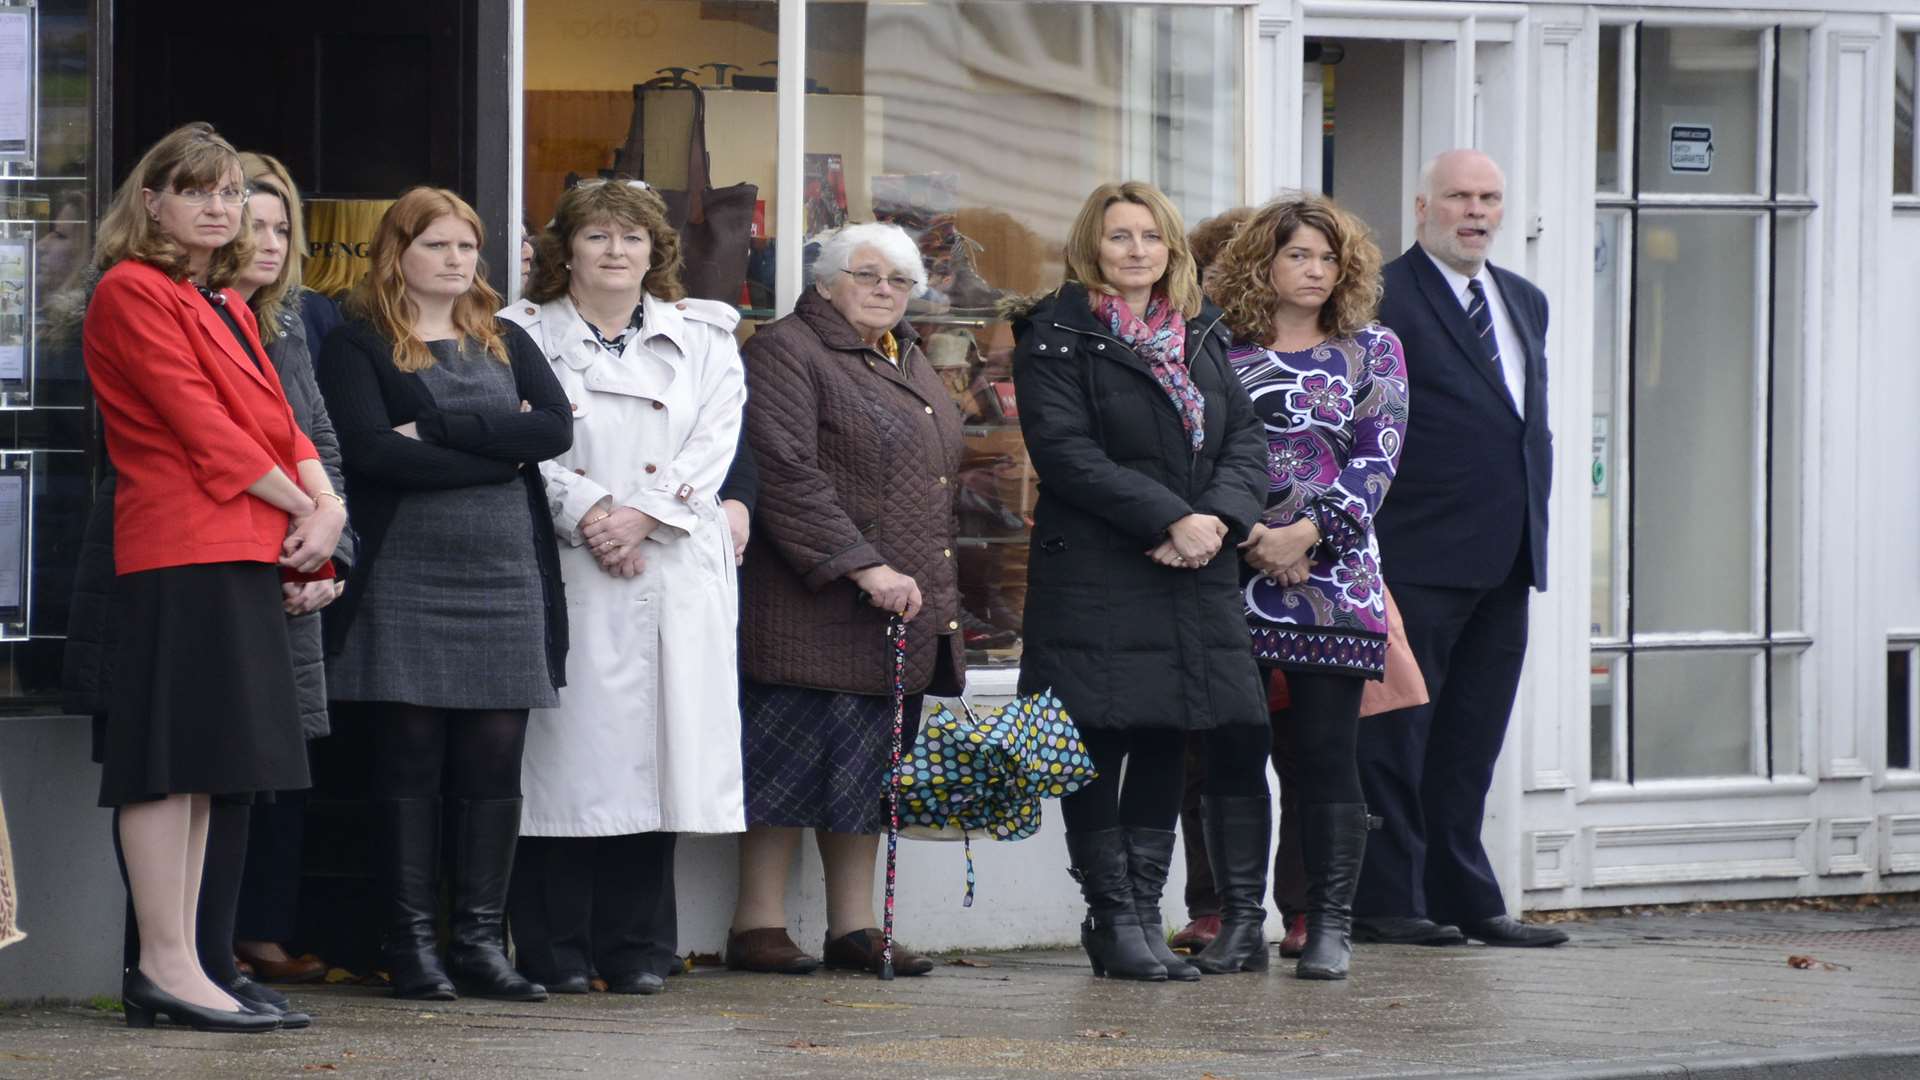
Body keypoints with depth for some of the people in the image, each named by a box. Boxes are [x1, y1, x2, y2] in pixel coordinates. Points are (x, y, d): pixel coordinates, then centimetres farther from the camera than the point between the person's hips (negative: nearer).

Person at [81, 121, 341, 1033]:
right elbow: (198, 425, -13)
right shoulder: (132, 293, -6)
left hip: (245, 554, 9)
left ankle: (171, 968, 10)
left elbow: (276, 422, 17)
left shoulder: (224, 305, 23)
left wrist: (326, 507, -1)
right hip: (179, 554, -9)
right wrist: (300, 509, -10)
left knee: (201, 765, 8)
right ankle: (166, 966, -10)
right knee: (171, 759, -10)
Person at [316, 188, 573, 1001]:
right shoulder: (358, 347, 3)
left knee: (496, 758, 1)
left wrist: (438, 431, -10)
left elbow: (556, 428, 0)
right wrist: (500, 452, -9)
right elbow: (371, 450, -13)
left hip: (506, 573, 4)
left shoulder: (506, 344, 17)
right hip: (404, 578, -4)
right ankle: (410, 941, 1)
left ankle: (480, 940, 4)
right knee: (411, 757, -3)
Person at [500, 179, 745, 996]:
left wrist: (642, 517, -10)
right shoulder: (526, 337, 8)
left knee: (651, 748, 0)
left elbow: (712, 445, 3)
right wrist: (587, 513, -15)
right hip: (562, 574, -2)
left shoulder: (702, 341, 15)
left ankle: (637, 948, 6)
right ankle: (554, 950, -2)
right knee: (564, 753, -6)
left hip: (673, 576, 2)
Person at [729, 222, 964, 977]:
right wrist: (864, 567, -22)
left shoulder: (909, 363, 20)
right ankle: (757, 923, -3)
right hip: (814, 605, -8)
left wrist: (935, 592, 19)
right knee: (794, 758, -7)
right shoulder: (786, 351, -7)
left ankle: (853, 927, 11)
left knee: (870, 766, 8)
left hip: (906, 602, 8)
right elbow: (787, 476, -16)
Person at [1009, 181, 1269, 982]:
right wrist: (1170, 519, -18)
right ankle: (1114, 921, 1)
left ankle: (1142, 911, 14)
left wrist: (1219, 517, -10)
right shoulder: (1056, 337, -3)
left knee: (1166, 741, 7)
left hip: (1195, 578, 6)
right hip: (1096, 577, -6)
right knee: (1099, 745, -3)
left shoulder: (1203, 336, 16)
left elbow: (1245, 436, 10)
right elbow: (1066, 453, -13)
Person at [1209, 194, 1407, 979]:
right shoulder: (1221, 354, 10)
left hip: (1332, 574, -1)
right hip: (1233, 573, 1)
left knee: (1325, 753, -5)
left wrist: (1309, 531, -12)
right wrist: (1249, 539, -8)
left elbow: (1378, 459, 0)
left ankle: (1330, 926, -2)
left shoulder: (1371, 350, 8)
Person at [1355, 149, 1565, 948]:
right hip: (1419, 557, -7)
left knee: (1470, 743, 11)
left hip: (1505, 561, 7)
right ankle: (1384, 900, 1)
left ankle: (1464, 897, 16)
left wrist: (1533, 525, 15)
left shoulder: (1524, 302, 18)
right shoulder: (1383, 298, -6)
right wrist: (1368, 541, -14)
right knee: (1396, 734, -2)